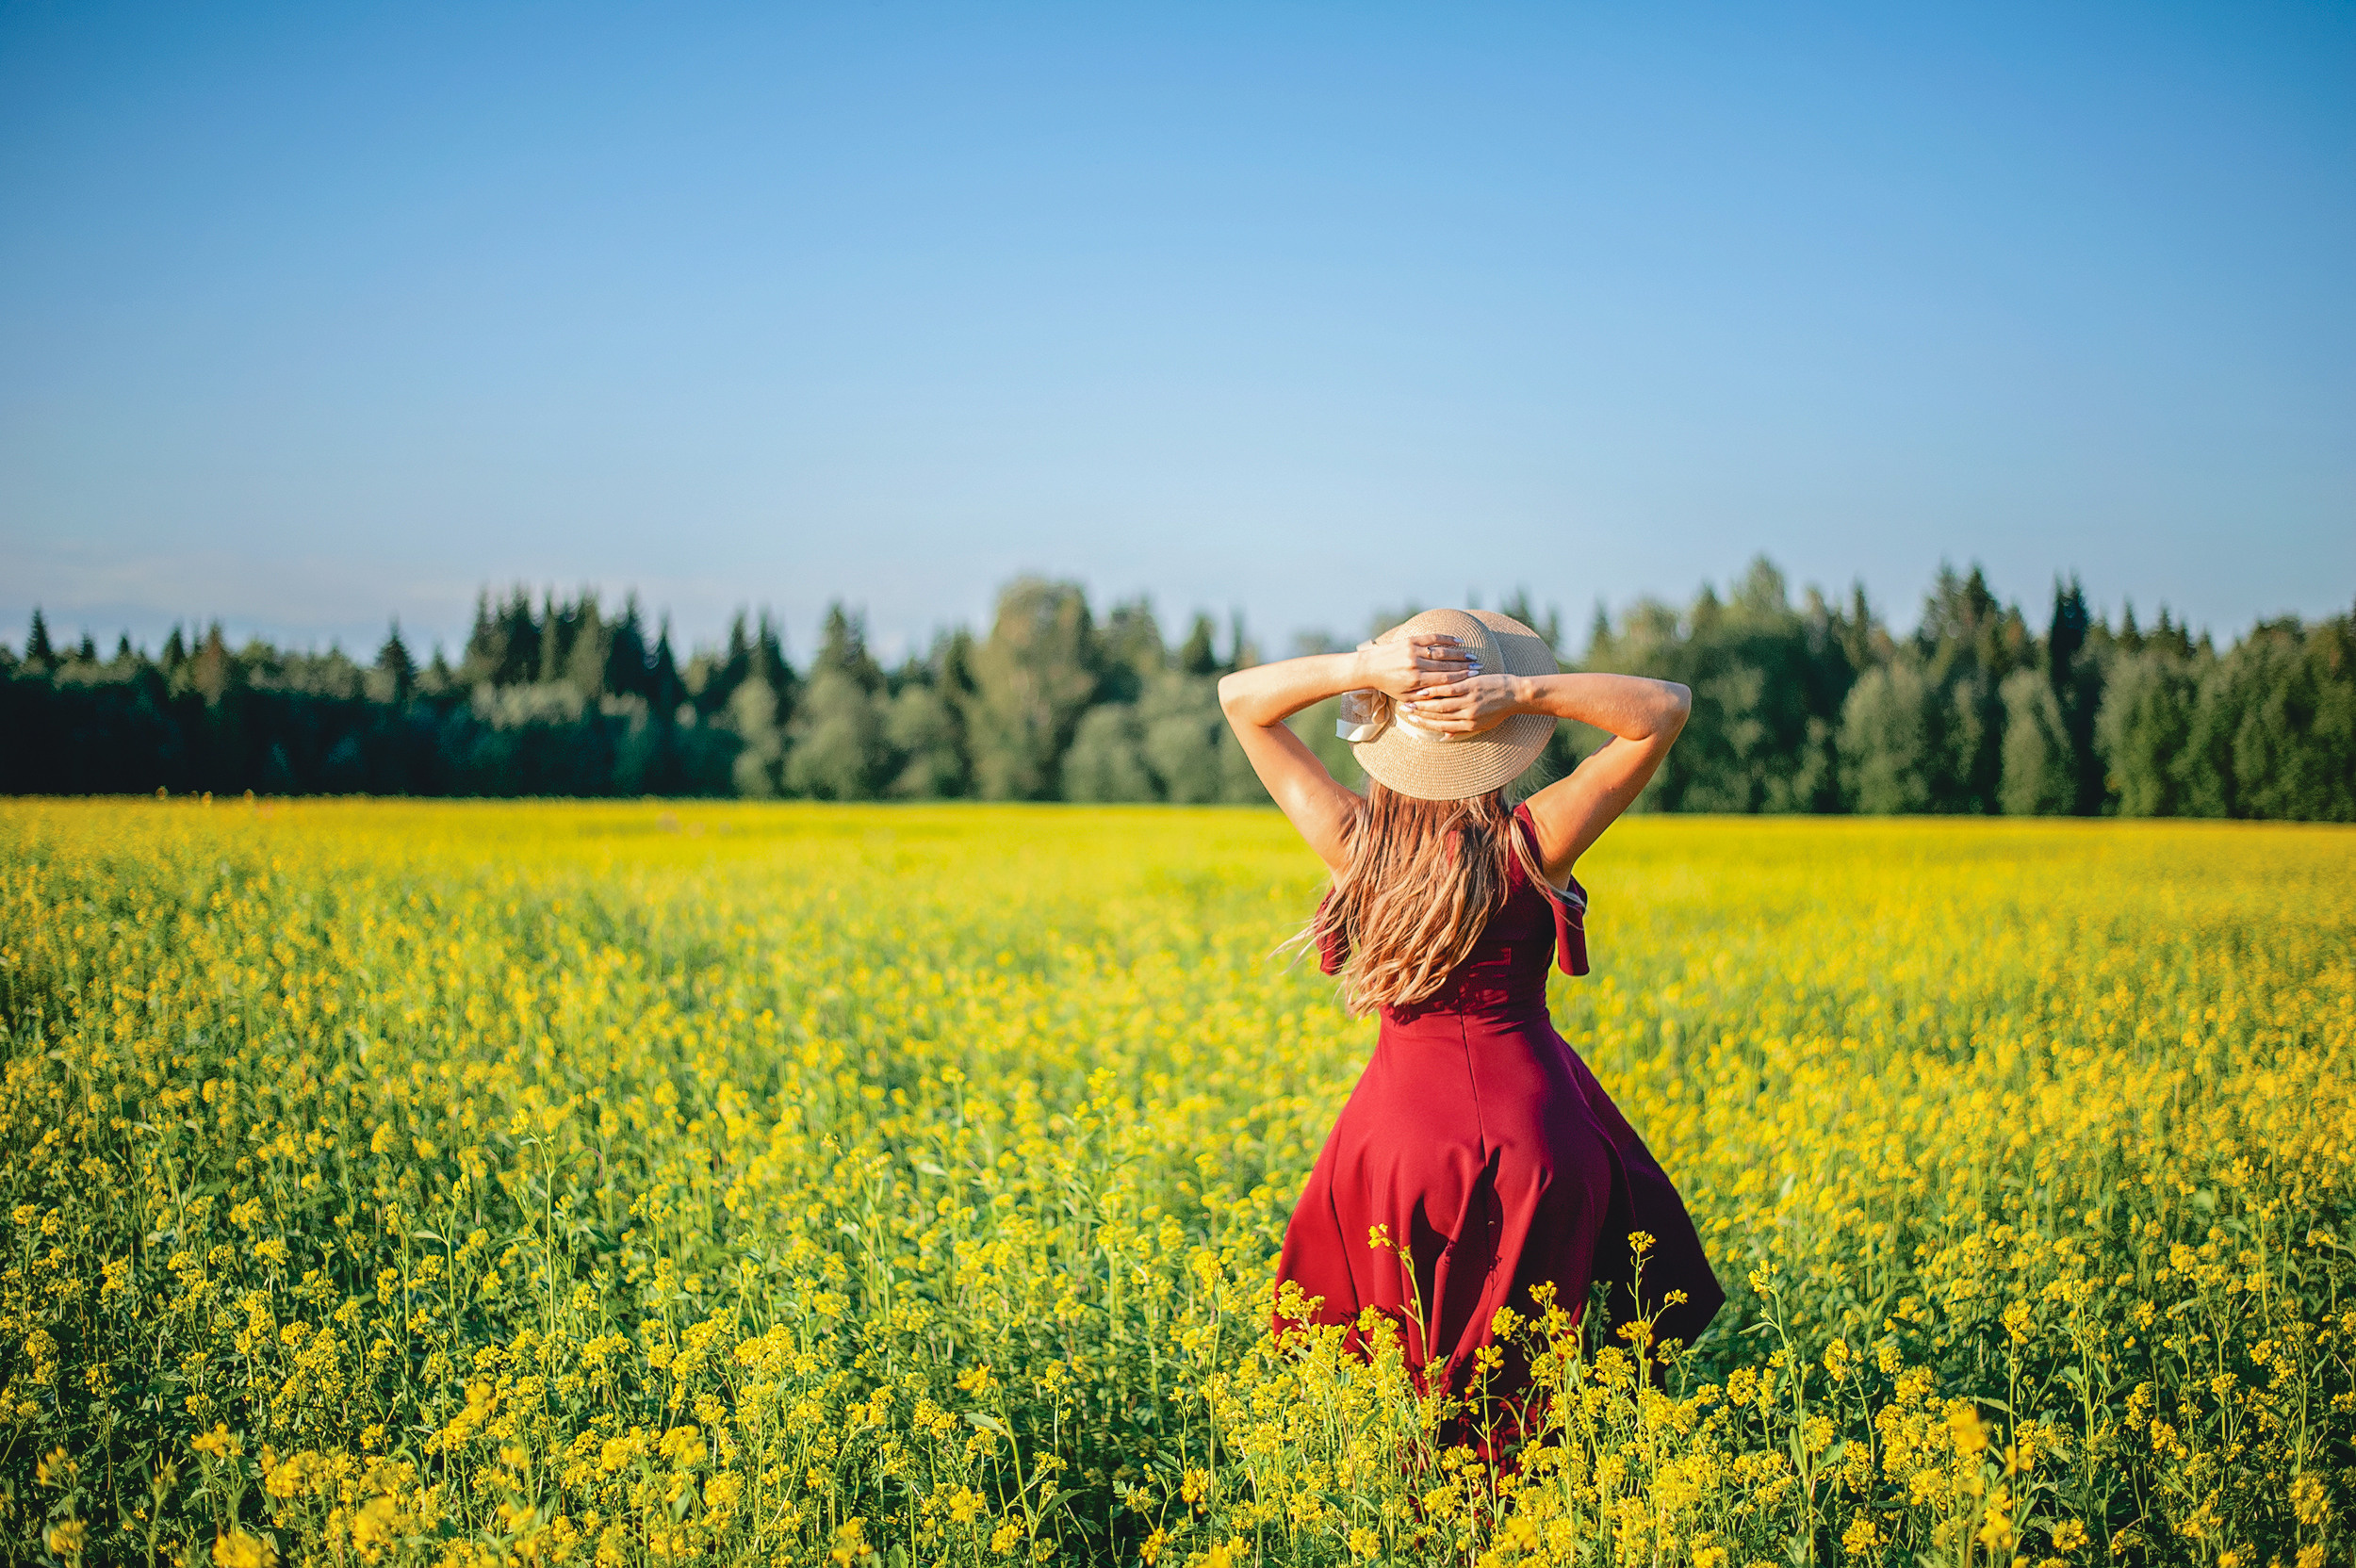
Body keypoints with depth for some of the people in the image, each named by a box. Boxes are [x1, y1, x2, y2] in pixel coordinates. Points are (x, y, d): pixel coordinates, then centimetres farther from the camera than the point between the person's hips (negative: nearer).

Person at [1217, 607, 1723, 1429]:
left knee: (1401, 1380, 21)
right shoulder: (1532, 845, -18)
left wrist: (1363, 667, -21)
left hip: (1401, 1136, 1)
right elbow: (1668, 705, -11)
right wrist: (1523, 691, -25)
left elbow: (1240, 697, -4)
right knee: (1521, 1380, 17)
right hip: (1533, 1136, -1)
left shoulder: (1351, 840, -14)